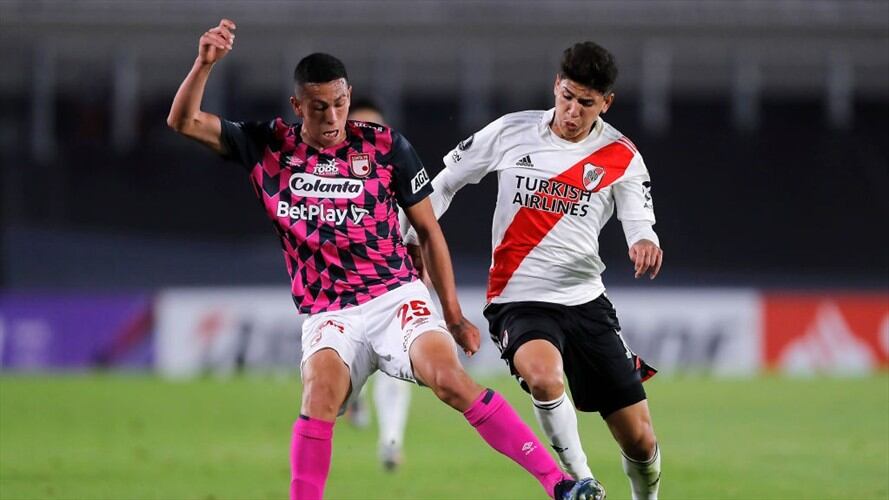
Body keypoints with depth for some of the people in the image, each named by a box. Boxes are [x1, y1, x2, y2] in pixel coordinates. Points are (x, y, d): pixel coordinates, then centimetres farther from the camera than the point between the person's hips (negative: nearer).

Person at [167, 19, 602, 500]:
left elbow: (428, 230, 7)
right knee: (321, 387, -31)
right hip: (328, 315, 1)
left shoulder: (384, 145, 0)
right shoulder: (268, 147, 4)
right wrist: (205, 62, -17)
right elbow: (184, 121, 1)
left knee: (450, 379, -25)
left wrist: (453, 314, 6)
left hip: (397, 298, -1)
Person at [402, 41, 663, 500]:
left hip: (586, 300, 2)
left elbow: (639, 223, -9)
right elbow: (446, 180, 12)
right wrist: (409, 238, 6)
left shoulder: (621, 158, 0)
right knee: (544, 377, -37)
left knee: (640, 441, 1)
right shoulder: (512, 132, -1)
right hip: (519, 301, -2)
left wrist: (644, 244, -33)